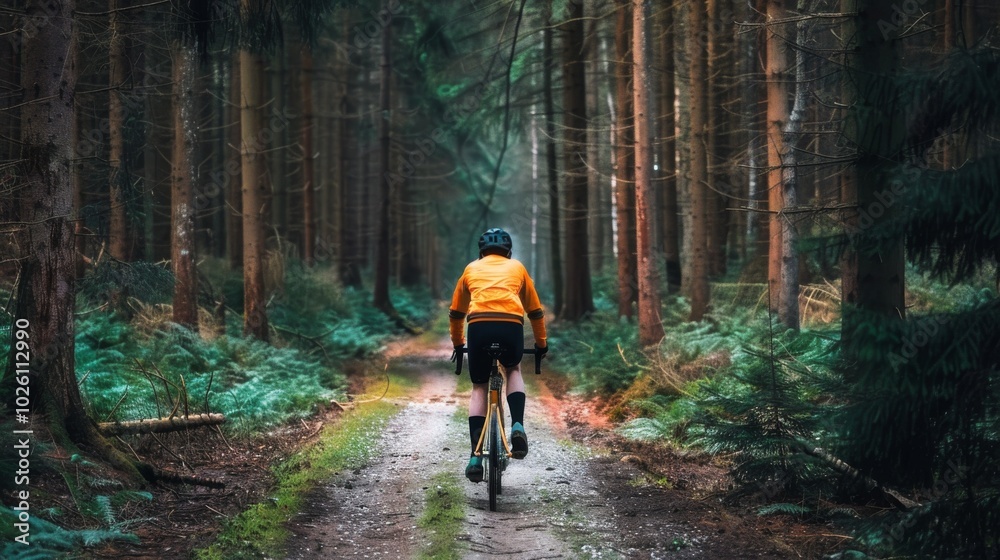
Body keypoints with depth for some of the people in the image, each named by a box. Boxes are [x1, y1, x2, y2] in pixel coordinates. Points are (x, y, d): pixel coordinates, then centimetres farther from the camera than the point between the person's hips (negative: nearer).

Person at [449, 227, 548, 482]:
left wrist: (457, 343, 49)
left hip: (479, 326, 0)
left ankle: (476, 457, 3)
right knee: (513, 369, 31)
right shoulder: (517, 267, 28)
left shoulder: (472, 268, 29)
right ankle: (517, 426, 7)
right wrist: (541, 343, 46)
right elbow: (535, 311, 34)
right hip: (511, 326, 0)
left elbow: (455, 313, 36)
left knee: (479, 388, 17)